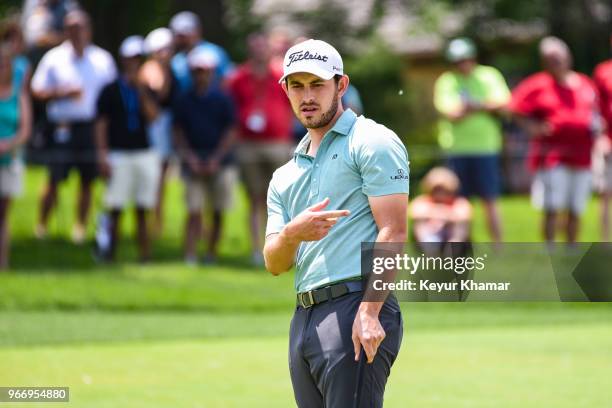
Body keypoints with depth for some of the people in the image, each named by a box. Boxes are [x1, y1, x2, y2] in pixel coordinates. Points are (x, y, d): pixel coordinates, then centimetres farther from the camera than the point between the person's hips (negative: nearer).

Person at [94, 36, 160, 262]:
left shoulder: (145, 90, 11)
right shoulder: (110, 90, 2)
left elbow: (152, 116, -6)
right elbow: (101, 124, 0)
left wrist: (141, 90, -12)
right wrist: (102, 156, -7)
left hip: (144, 154, 3)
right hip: (119, 154, -3)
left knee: (142, 210, 4)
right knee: (116, 209, -4)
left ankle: (144, 252, 6)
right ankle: (110, 251, 1)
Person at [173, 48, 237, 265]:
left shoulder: (222, 100, 1)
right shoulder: (185, 101, 7)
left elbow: (231, 132, 0)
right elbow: (179, 132, 8)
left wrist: (215, 159, -8)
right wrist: (189, 156, -5)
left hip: (219, 163, 0)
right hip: (194, 163, 0)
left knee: (218, 212, 5)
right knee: (194, 212, -7)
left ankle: (211, 253, 16)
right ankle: (190, 255, -12)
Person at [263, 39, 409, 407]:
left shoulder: (372, 142, 1)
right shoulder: (285, 176, 23)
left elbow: (393, 231, -9)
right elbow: (275, 264, 14)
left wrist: (369, 312, -20)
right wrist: (291, 233, -11)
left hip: (354, 308, -8)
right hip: (303, 318, 8)